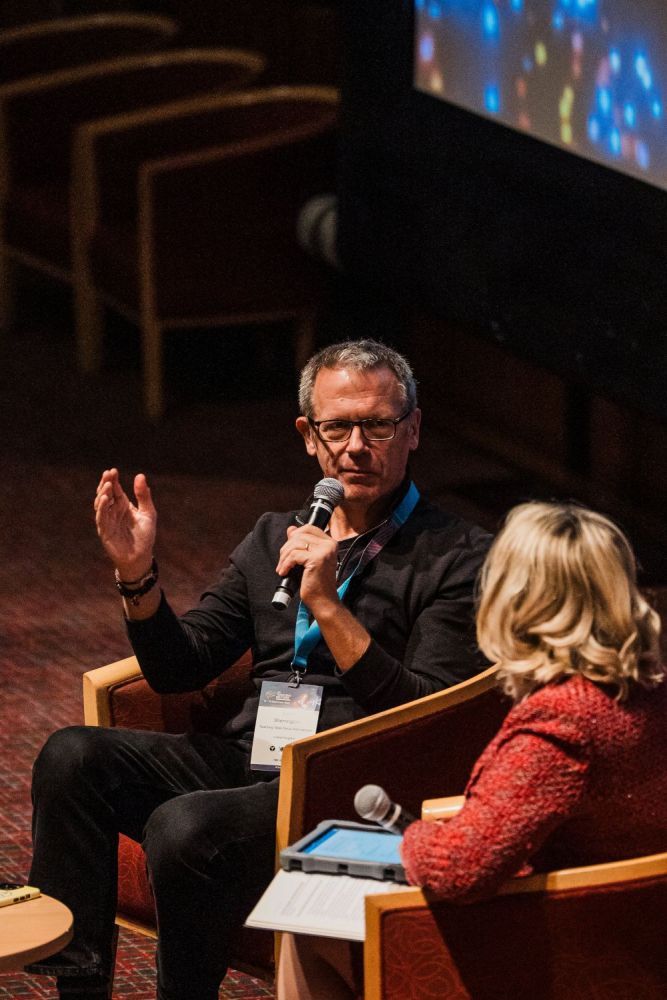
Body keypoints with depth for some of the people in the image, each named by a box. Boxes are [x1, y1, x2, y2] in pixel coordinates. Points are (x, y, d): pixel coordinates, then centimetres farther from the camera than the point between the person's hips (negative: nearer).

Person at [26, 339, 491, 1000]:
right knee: (71, 757, -17)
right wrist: (137, 576, -1)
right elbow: (180, 668, 17)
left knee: (184, 827, -33)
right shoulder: (274, 539, 19)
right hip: (240, 759, 7)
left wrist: (327, 606, -18)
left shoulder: (459, 559, -1)